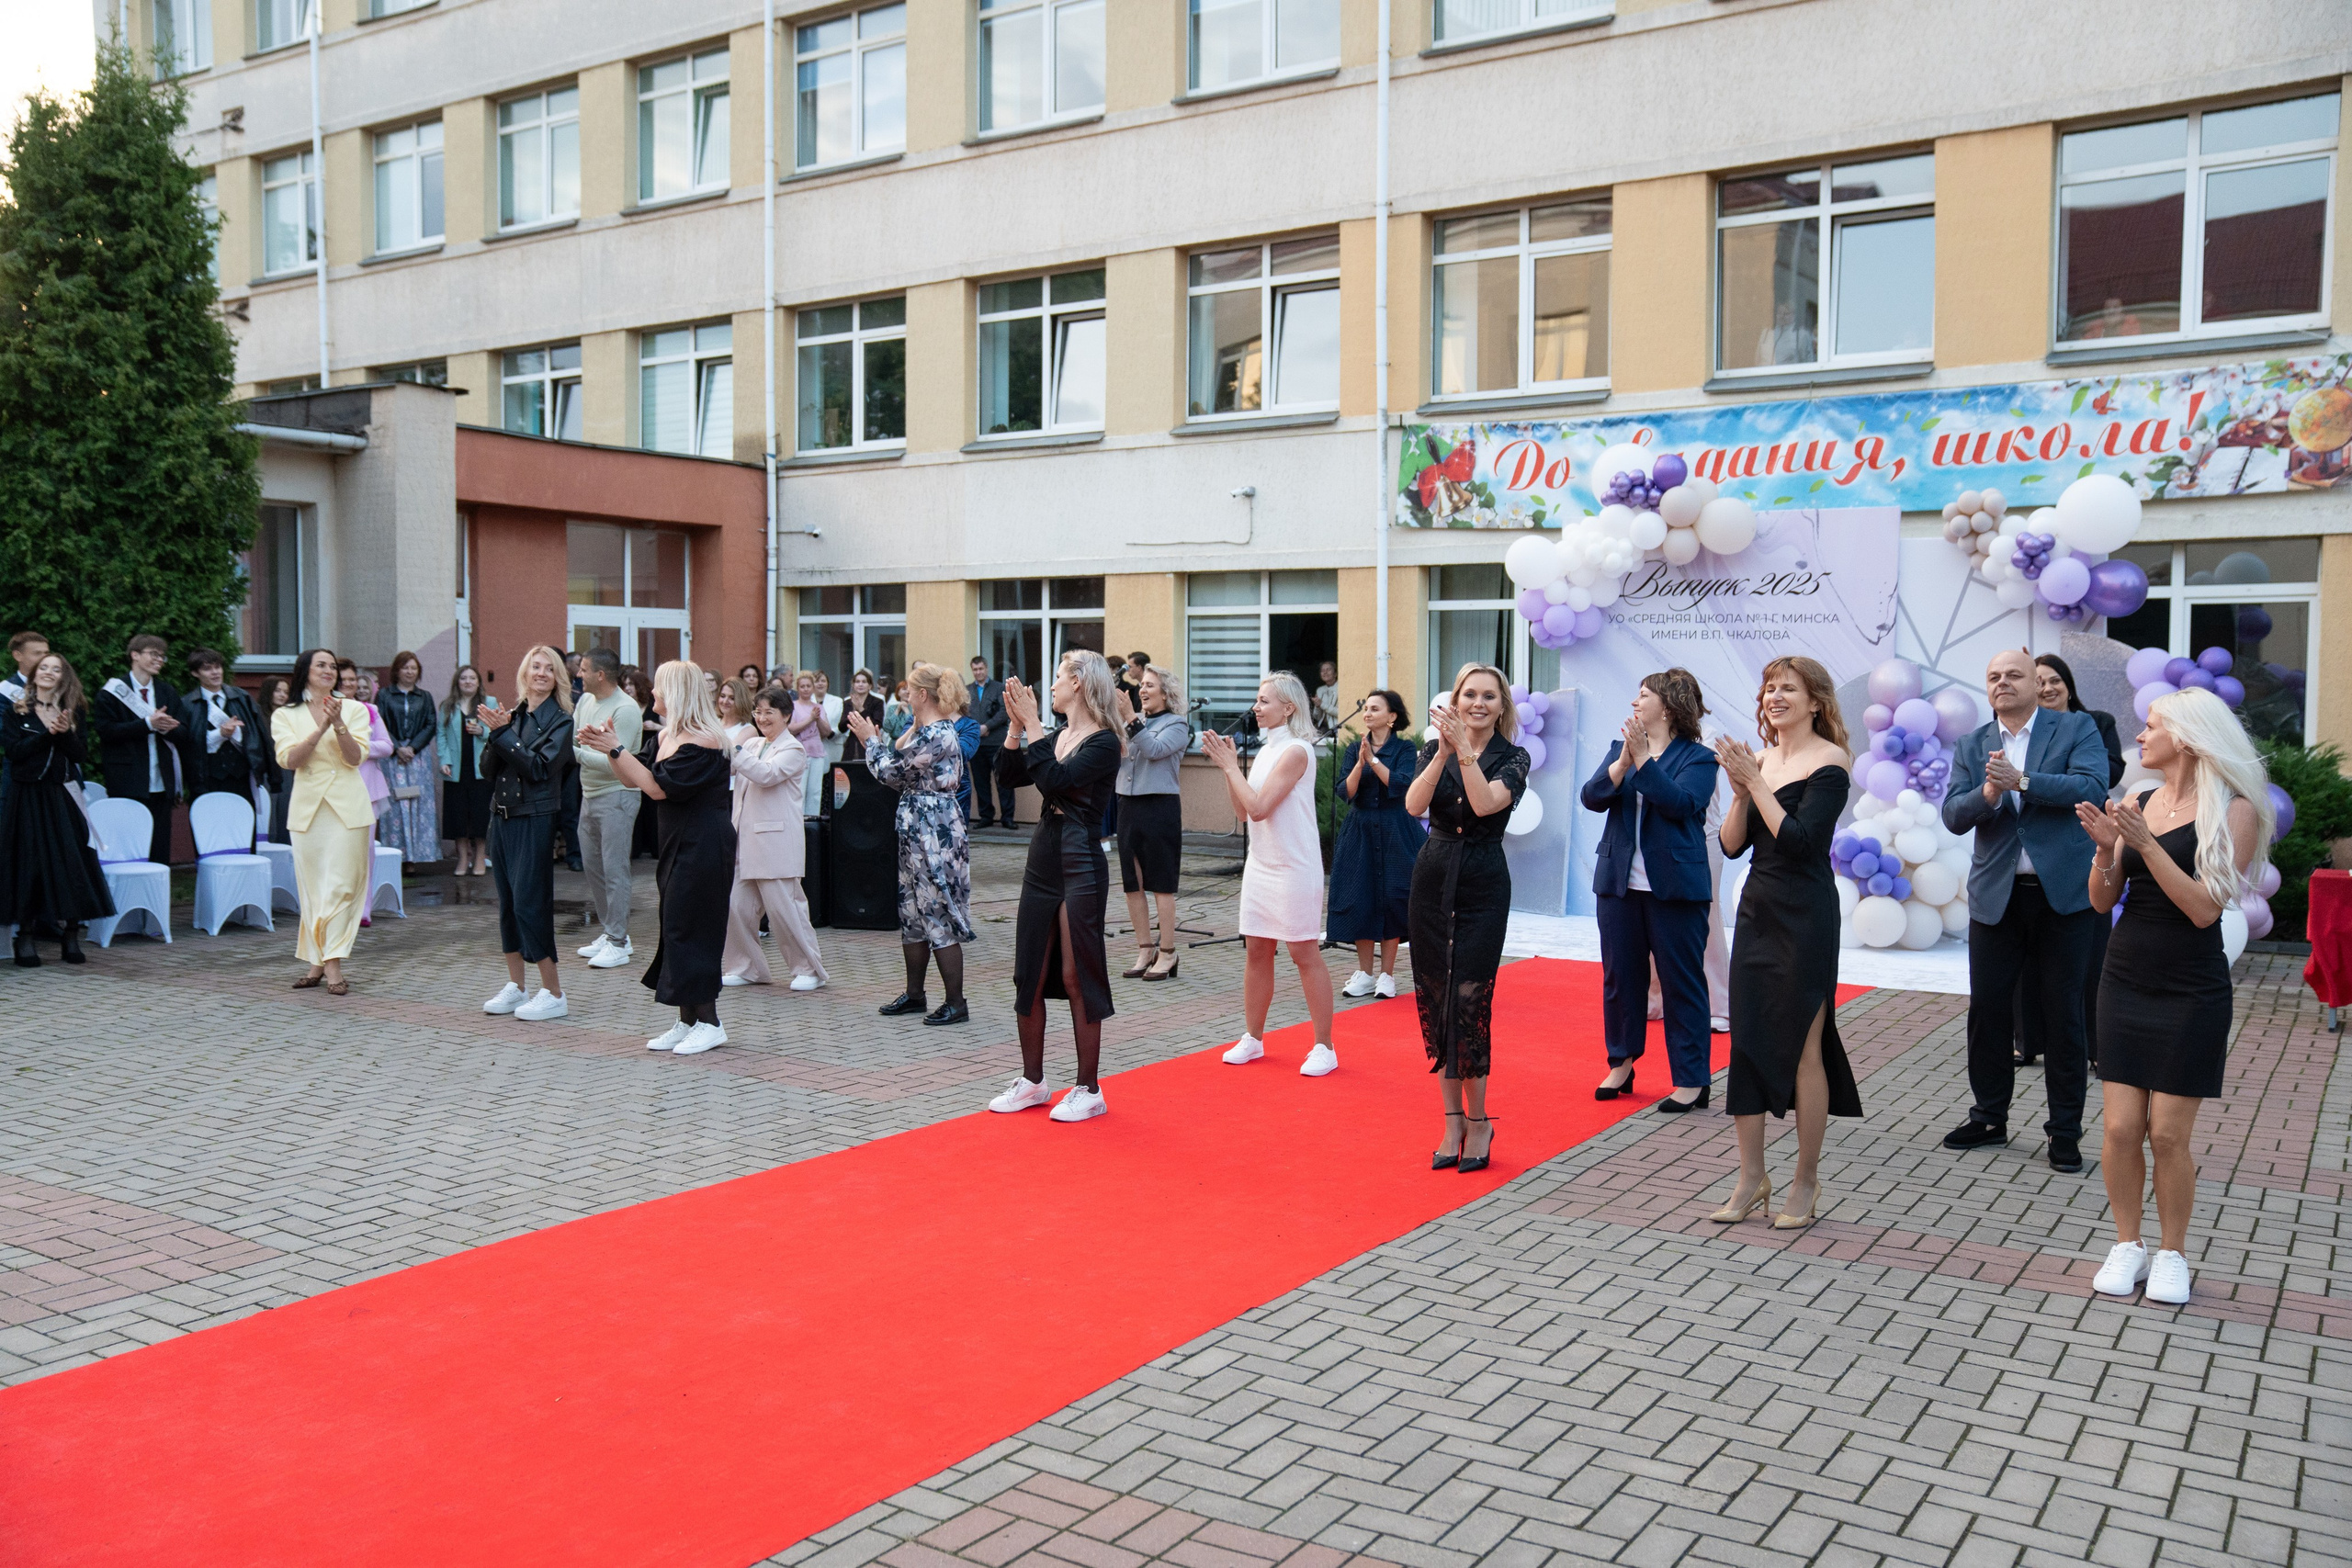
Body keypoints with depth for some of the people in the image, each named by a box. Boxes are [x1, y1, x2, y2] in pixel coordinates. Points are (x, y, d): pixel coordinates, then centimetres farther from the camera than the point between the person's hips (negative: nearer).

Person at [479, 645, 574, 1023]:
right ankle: (515, 987, 22)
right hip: (502, 815, 6)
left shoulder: (560, 721, -4)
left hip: (535, 818, -6)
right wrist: (497, 733, -9)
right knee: (507, 902, 11)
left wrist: (503, 734, -14)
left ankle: (553, 994, -1)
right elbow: (488, 768, 6)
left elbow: (539, 768, -15)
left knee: (529, 901, -8)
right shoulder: (514, 715, 11)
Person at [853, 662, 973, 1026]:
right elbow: (903, 773, 14)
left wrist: (871, 740, 2)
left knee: (939, 915, -5)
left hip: (934, 833, -11)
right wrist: (878, 742, 17)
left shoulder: (934, 735, -19)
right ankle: (914, 993, 27)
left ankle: (956, 1002, 1)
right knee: (912, 913, 16)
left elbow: (890, 772, -13)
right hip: (919, 832, 11)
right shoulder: (935, 730, 13)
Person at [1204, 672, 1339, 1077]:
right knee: (1256, 951, 11)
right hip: (1260, 863, 8)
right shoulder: (1265, 751, 11)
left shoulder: (1296, 751, -15)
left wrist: (1230, 765, -13)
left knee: (1305, 953, -3)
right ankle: (1253, 1038, 22)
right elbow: (1243, 811, 11)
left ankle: (1324, 1047, 6)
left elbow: (1259, 807, -21)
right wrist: (1226, 764, 3)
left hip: (1295, 868, -8)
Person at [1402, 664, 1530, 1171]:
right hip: (1433, 879, 3)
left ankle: (1477, 1120, 5)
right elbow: (1414, 805, -12)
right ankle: (1453, 1119, 14)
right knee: (1434, 998, 4)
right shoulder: (1434, 750, 6)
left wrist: (1464, 749, -26)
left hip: (1484, 886, -3)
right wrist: (1443, 752, -22)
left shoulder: (1512, 757, -1)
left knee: (1470, 998, -9)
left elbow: (1486, 803, -20)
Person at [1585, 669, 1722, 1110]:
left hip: (1676, 887, -5)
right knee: (1620, 976, 12)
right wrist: (1623, 762, -16)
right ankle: (1621, 1063, 27)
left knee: (1681, 982, 1)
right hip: (1619, 883, 5)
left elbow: (1679, 802, -20)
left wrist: (1643, 759, -21)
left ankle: (1692, 1080, 9)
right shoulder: (1620, 747, 11)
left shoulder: (1698, 758, -4)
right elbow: (1592, 796, -2)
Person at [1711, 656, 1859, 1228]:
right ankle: (1752, 1178, 15)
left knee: (1802, 1048, 1)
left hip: (1805, 917, -6)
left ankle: (1806, 1183, 14)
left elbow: (1798, 840, -19)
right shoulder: (1762, 759, 9)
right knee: (1745, 1041, 6)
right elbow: (1732, 845, 6)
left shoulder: (1829, 762, -8)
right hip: (1757, 910, 7)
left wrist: (1756, 782, -15)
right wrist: (1740, 790, -8)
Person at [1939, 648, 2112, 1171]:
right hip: (1996, 893, 3)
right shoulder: (1971, 746, 9)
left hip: (2062, 892, -3)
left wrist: (2021, 780, -24)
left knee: (2063, 1011, 4)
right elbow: (1953, 816, 0)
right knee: (1987, 1006, 8)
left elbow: (2092, 787, -15)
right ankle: (1989, 1117, 23)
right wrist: (1987, 794, -20)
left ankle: (2065, 1130, 15)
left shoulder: (2076, 728, 1)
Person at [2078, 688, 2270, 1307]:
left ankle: (2172, 1254, 17)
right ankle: (2127, 1246, 17)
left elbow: (2205, 908, -17)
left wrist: (2145, 843, -23)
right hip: (2125, 980, 4)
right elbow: (2102, 901, 5)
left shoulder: (2234, 811, -8)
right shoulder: (2138, 803, 5)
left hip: (2191, 993, -4)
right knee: (2120, 1127, 2)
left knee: (2169, 1133, 0)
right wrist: (2107, 848, -13)